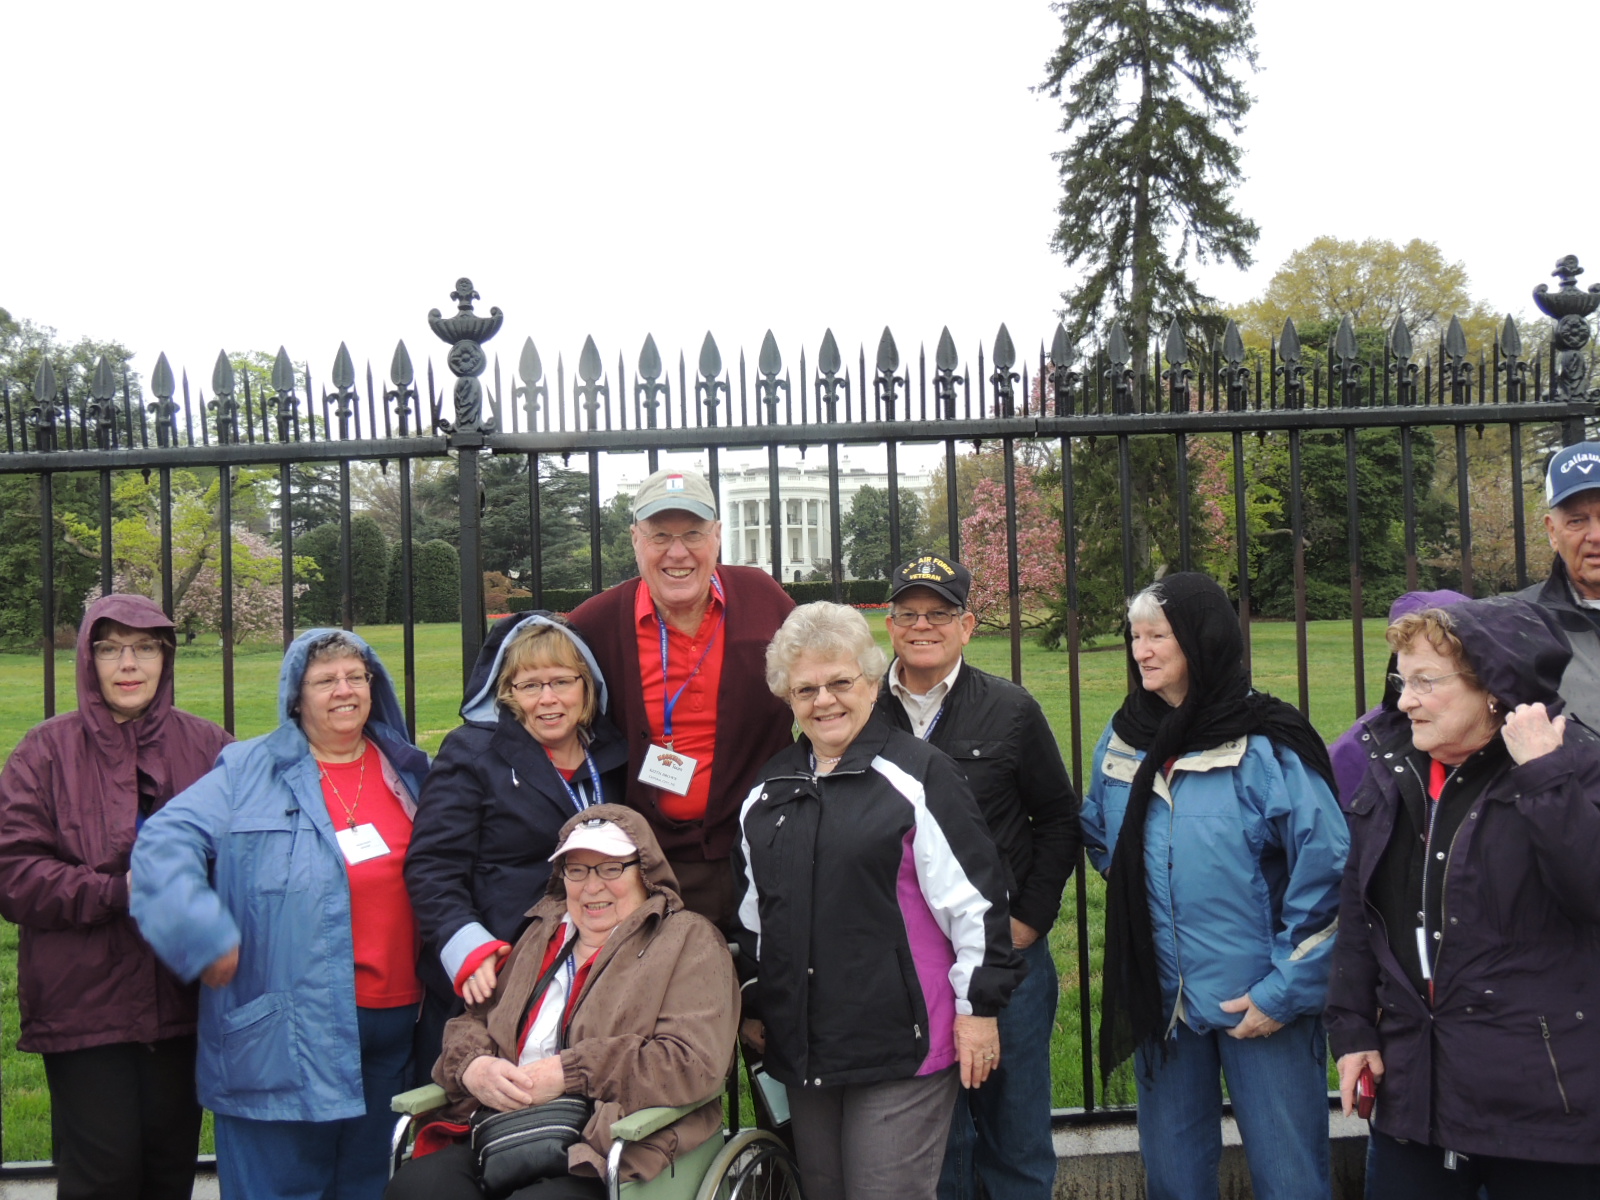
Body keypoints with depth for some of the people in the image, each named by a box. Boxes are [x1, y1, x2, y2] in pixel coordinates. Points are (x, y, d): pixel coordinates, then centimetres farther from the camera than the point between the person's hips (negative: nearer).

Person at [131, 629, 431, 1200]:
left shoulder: (410, 773, 12)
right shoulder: (248, 772, -2)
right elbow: (166, 843, -9)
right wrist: (201, 933, -21)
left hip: (393, 1024, 5)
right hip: (283, 1036, -4)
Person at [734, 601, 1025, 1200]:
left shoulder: (917, 774, -6)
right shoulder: (768, 789, 12)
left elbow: (975, 897, -8)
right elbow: (750, 913, 22)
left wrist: (979, 1006, -8)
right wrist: (752, 1005, 22)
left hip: (902, 1041, -6)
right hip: (801, 1048, 6)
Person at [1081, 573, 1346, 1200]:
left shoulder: (1266, 745, -13)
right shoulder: (1120, 743, 4)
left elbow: (1325, 874, -15)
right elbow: (1099, 836, 23)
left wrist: (1286, 990, -15)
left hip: (1262, 1004, -5)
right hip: (1160, 1001, 5)